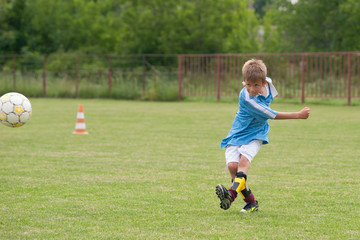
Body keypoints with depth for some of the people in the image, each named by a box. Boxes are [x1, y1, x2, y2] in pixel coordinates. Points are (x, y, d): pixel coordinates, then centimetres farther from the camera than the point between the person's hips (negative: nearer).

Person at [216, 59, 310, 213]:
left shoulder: (267, 83, -10)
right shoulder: (246, 98, -26)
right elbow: (271, 115, -24)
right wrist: (298, 115, -23)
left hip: (255, 135, 2)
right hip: (237, 135, -2)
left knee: (244, 160, -24)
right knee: (232, 165, -20)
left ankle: (232, 193, -45)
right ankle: (251, 202, -9)